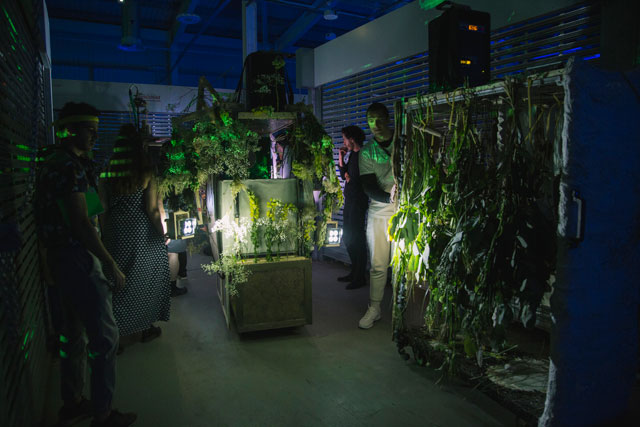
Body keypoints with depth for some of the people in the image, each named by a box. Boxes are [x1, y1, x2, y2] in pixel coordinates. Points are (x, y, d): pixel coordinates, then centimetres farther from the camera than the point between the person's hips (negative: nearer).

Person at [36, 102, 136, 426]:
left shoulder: (51, 162, 14)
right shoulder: (70, 165, -17)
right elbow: (81, 223, -22)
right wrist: (112, 265, -17)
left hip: (58, 258, 11)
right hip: (77, 258, -10)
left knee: (72, 334, 19)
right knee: (104, 336, -2)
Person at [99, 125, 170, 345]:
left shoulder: (106, 176, -1)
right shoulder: (146, 175, -10)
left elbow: (104, 211, 2)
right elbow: (152, 210, -12)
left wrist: (105, 237, 10)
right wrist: (162, 234, -1)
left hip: (116, 234, 3)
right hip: (143, 234, -3)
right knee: (146, 278, 12)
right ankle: (147, 328, 24)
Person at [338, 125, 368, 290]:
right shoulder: (352, 154, 14)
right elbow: (344, 175, 17)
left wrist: (350, 179, -8)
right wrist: (341, 158, 9)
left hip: (358, 202, -10)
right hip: (349, 201, 10)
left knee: (356, 239, -4)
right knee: (348, 237, 16)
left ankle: (360, 278, 6)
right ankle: (354, 272, 28)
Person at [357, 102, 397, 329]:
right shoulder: (366, 152, 8)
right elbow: (369, 188, -2)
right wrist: (391, 197, -19)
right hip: (379, 210, 2)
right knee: (378, 264, 3)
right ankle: (374, 309, 15)